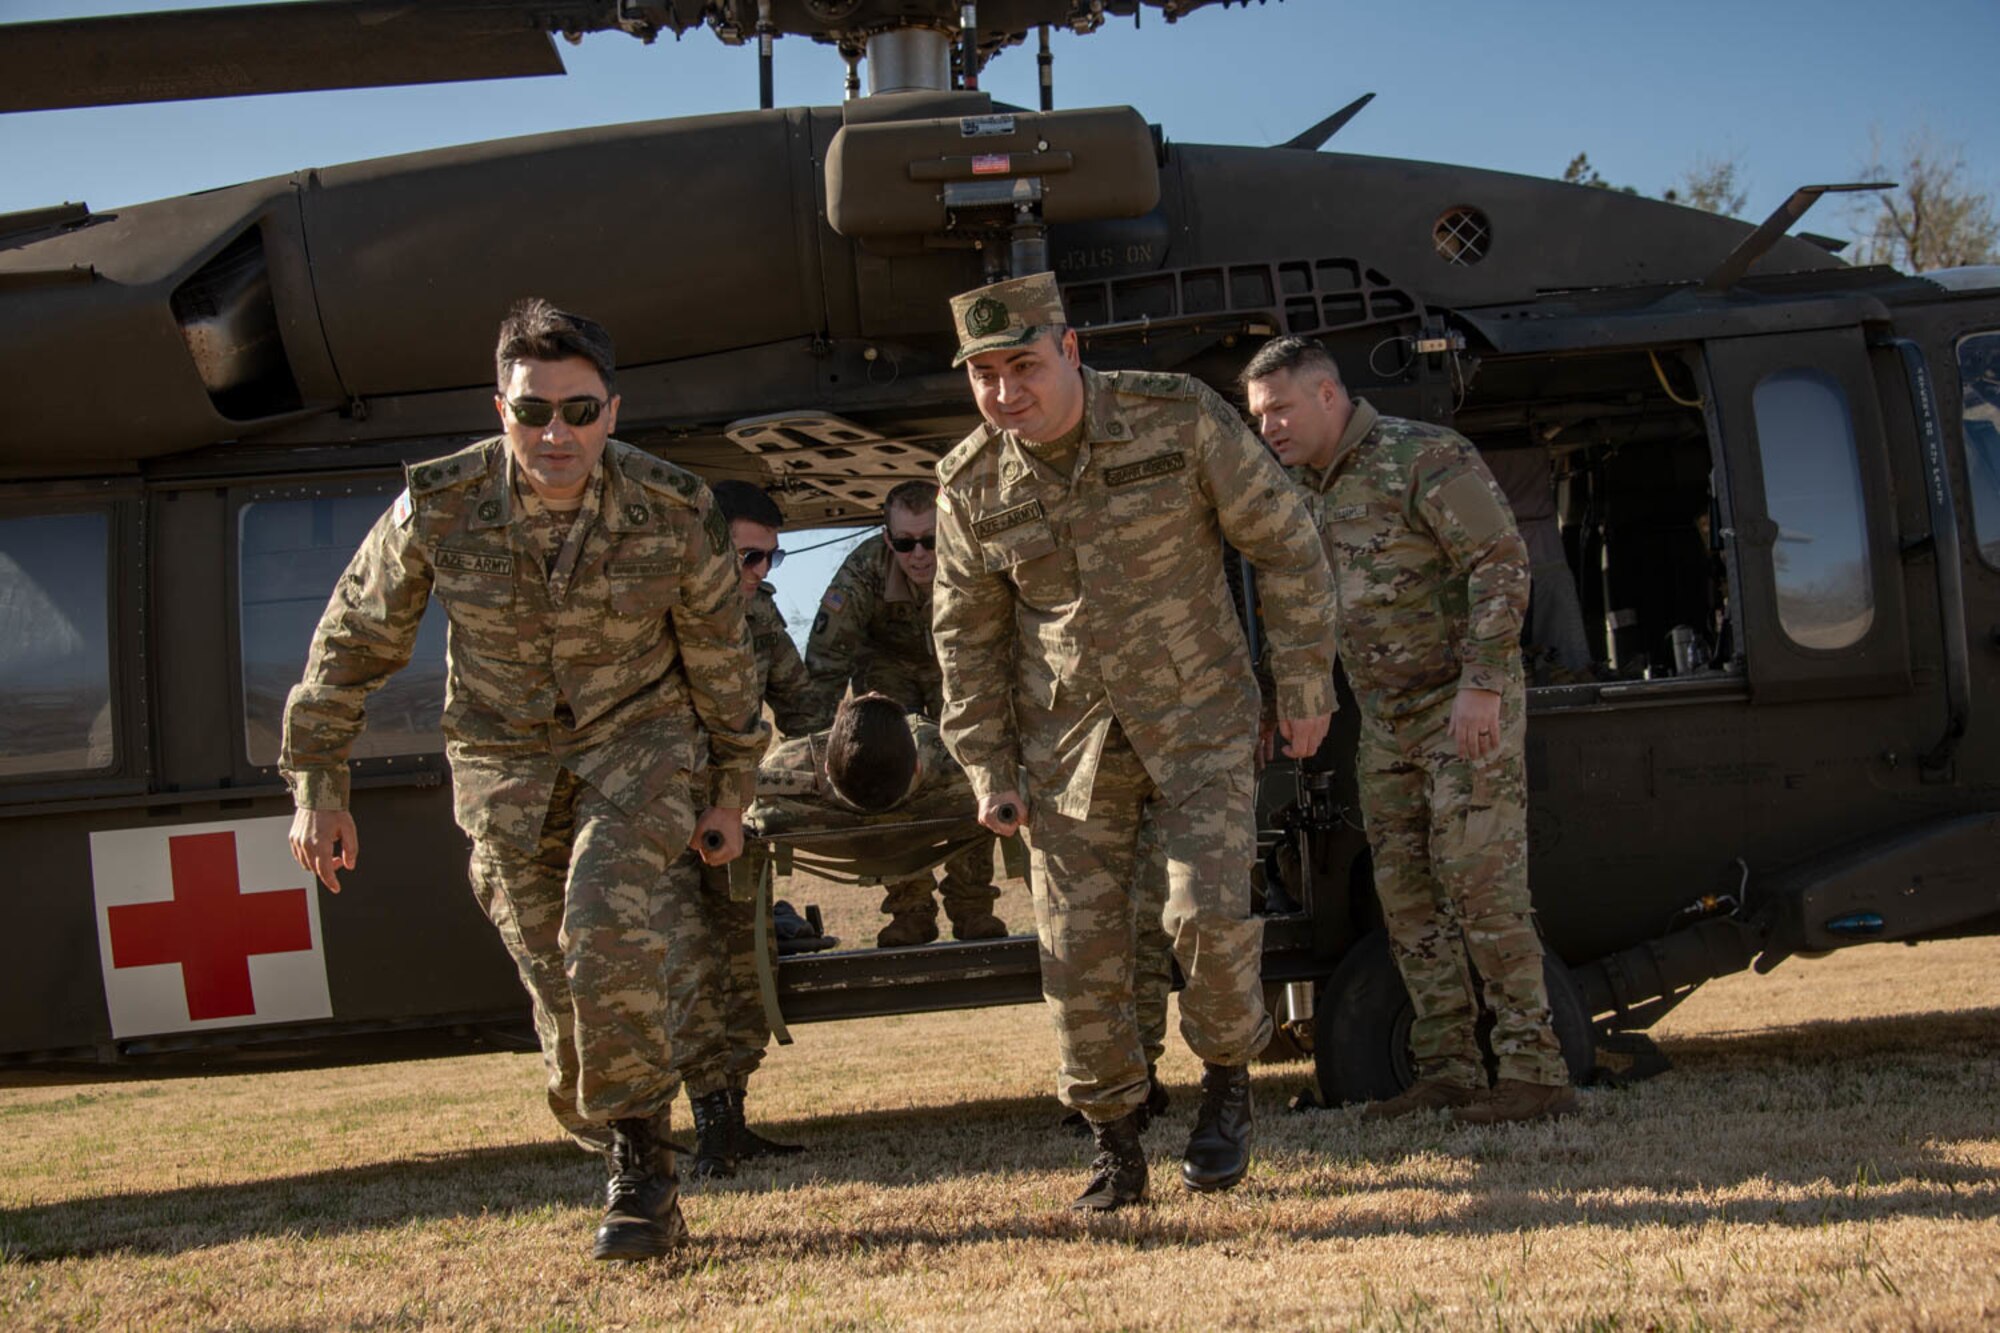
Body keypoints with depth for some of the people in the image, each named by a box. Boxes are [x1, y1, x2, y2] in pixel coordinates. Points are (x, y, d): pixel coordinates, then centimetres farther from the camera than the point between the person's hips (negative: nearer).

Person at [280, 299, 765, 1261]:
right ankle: (640, 1188, 24)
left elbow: (718, 655, 0)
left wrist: (729, 790, 7)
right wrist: (317, 786, 0)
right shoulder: (437, 508, -17)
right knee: (566, 998, 3)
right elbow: (352, 642, -2)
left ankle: (639, 1155, -8)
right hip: (507, 769, 2)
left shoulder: (673, 512, -18)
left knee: (608, 936, -26)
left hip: (640, 743, -1)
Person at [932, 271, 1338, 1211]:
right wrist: (988, 771, 4)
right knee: (1079, 947, 0)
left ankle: (1227, 1076, 14)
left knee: (1210, 912, -15)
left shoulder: (1180, 419, -14)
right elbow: (967, 635, 6)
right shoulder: (972, 486, -6)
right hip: (1068, 741, 2)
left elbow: (1284, 545, -4)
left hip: (1199, 721, -2)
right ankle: (1114, 1145, 17)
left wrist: (1305, 683, -3)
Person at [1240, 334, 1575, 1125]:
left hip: (1465, 706, -8)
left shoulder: (1425, 457, -14)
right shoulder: (1300, 490, 11)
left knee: (1481, 884, -11)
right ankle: (1447, 1071, 12)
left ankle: (1535, 1072, -6)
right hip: (1387, 718, 8)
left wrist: (1481, 686, -24)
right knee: (1406, 892, 6)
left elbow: (1501, 564, -18)